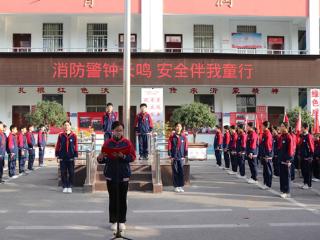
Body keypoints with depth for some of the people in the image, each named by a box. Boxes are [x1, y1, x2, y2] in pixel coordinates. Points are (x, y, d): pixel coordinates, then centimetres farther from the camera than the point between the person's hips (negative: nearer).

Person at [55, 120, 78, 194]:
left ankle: (70, 186, 12)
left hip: (71, 158, -1)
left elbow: (76, 146, 3)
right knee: (63, 172, 4)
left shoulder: (74, 135, 1)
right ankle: (64, 186, 13)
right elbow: (57, 146, 7)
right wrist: (57, 156, 3)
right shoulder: (60, 135, 3)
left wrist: (75, 156, 0)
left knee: (71, 173, 2)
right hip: (62, 157, 1)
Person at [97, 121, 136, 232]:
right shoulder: (107, 143, -1)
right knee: (113, 198, 5)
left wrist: (123, 156, -20)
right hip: (111, 175, 0)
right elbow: (104, 159, -1)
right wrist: (100, 158, -23)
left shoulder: (127, 142, 0)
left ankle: (122, 221, 16)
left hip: (124, 175, 0)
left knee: (123, 198, 6)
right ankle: (113, 221, 14)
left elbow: (132, 157, -3)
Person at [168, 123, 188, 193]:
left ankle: (181, 186, 9)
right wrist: (170, 156, -5)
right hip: (174, 158, -1)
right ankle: (176, 186, 10)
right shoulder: (172, 137, 0)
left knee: (181, 172, 0)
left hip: (181, 157, 1)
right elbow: (169, 147, 0)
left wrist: (185, 156, 2)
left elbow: (186, 147, 7)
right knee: (175, 172, 2)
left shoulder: (184, 137, 4)